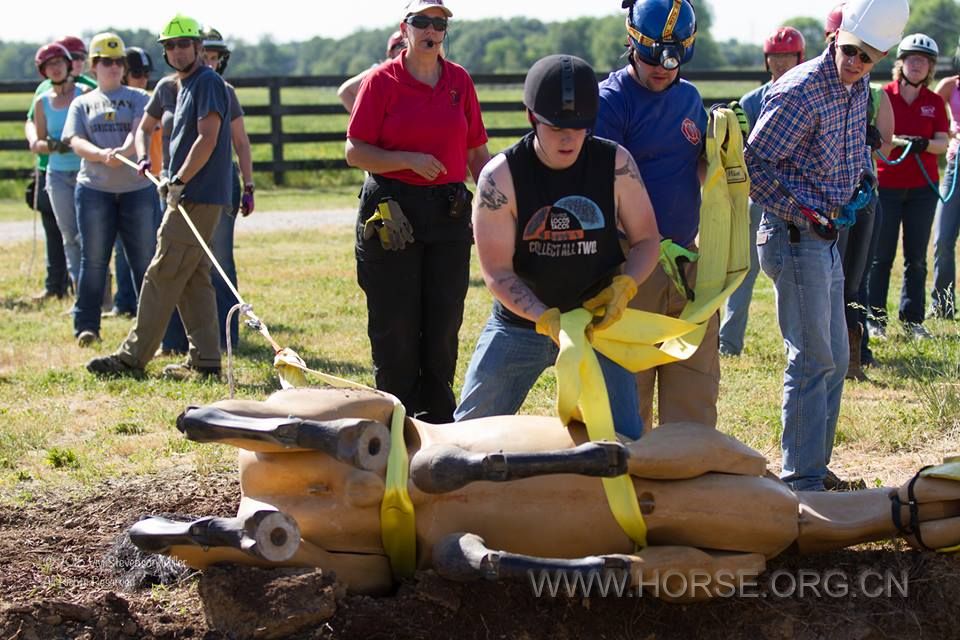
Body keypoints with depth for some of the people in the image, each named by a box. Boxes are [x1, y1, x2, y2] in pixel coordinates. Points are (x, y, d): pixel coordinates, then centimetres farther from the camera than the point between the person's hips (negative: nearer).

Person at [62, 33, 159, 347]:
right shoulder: (82, 104, 13)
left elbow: (140, 130, -8)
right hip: (94, 189, 0)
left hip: (137, 188, 0)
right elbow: (76, 142, -1)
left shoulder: (138, 98, 10)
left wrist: (123, 152, -29)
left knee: (145, 258, 1)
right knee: (93, 259, 0)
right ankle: (86, 325, 5)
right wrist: (102, 154, -23)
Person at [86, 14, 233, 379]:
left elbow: (208, 138, -20)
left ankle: (132, 358, -5)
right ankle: (205, 360, 10)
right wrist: (143, 158, 8)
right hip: (186, 197, 10)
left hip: (196, 197, -10)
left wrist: (179, 181, -22)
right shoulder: (183, 86, 19)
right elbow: (146, 126, 26)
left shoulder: (208, 82, -10)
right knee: (193, 280, 9)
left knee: (162, 276, -7)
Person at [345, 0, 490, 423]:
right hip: (391, 213, -3)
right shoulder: (383, 81, -2)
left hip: (449, 213, 3)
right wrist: (410, 160, -18)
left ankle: (439, 427, 18)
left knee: (443, 325, 7)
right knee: (395, 327, 2)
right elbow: (355, 152, -5)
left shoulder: (459, 81, 9)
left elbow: (477, 153, 13)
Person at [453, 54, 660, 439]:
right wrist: (546, 319, -29)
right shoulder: (501, 176, -16)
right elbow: (497, 271, -15)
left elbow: (646, 240, -1)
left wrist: (623, 288, -21)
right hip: (520, 323, 0)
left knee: (625, 442, -2)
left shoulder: (615, 164, -11)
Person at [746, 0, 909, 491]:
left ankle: (815, 467, 24)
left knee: (834, 359, 14)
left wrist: (862, 184, 10)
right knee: (812, 359, -8)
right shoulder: (800, 92, -19)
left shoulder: (858, 90, 8)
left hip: (826, 237, 9)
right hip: (795, 237, -9)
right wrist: (806, 214, -19)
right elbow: (754, 166, -19)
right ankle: (800, 480, -2)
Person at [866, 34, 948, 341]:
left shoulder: (934, 102, 6)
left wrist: (923, 144, -22)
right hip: (886, 185, -2)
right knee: (881, 255, 1)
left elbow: (943, 142, -1)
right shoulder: (883, 96, -2)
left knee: (916, 257, 6)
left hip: (923, 187, 3)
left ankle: (912, 320, 14)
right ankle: (875, 319, 8)